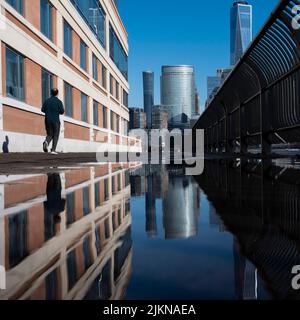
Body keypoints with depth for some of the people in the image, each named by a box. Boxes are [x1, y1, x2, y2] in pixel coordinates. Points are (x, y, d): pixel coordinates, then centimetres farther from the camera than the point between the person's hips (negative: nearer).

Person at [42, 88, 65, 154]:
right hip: (56, 121, -3)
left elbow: (43, 110, 3)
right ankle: (53, 150, -1)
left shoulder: (47, 101, 6)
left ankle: (46, 142, -19)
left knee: (49, 135, 13)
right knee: (55, 136, 6)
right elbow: (62, 111, -11)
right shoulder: (58, 101, -4)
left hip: (47, 120, 3)